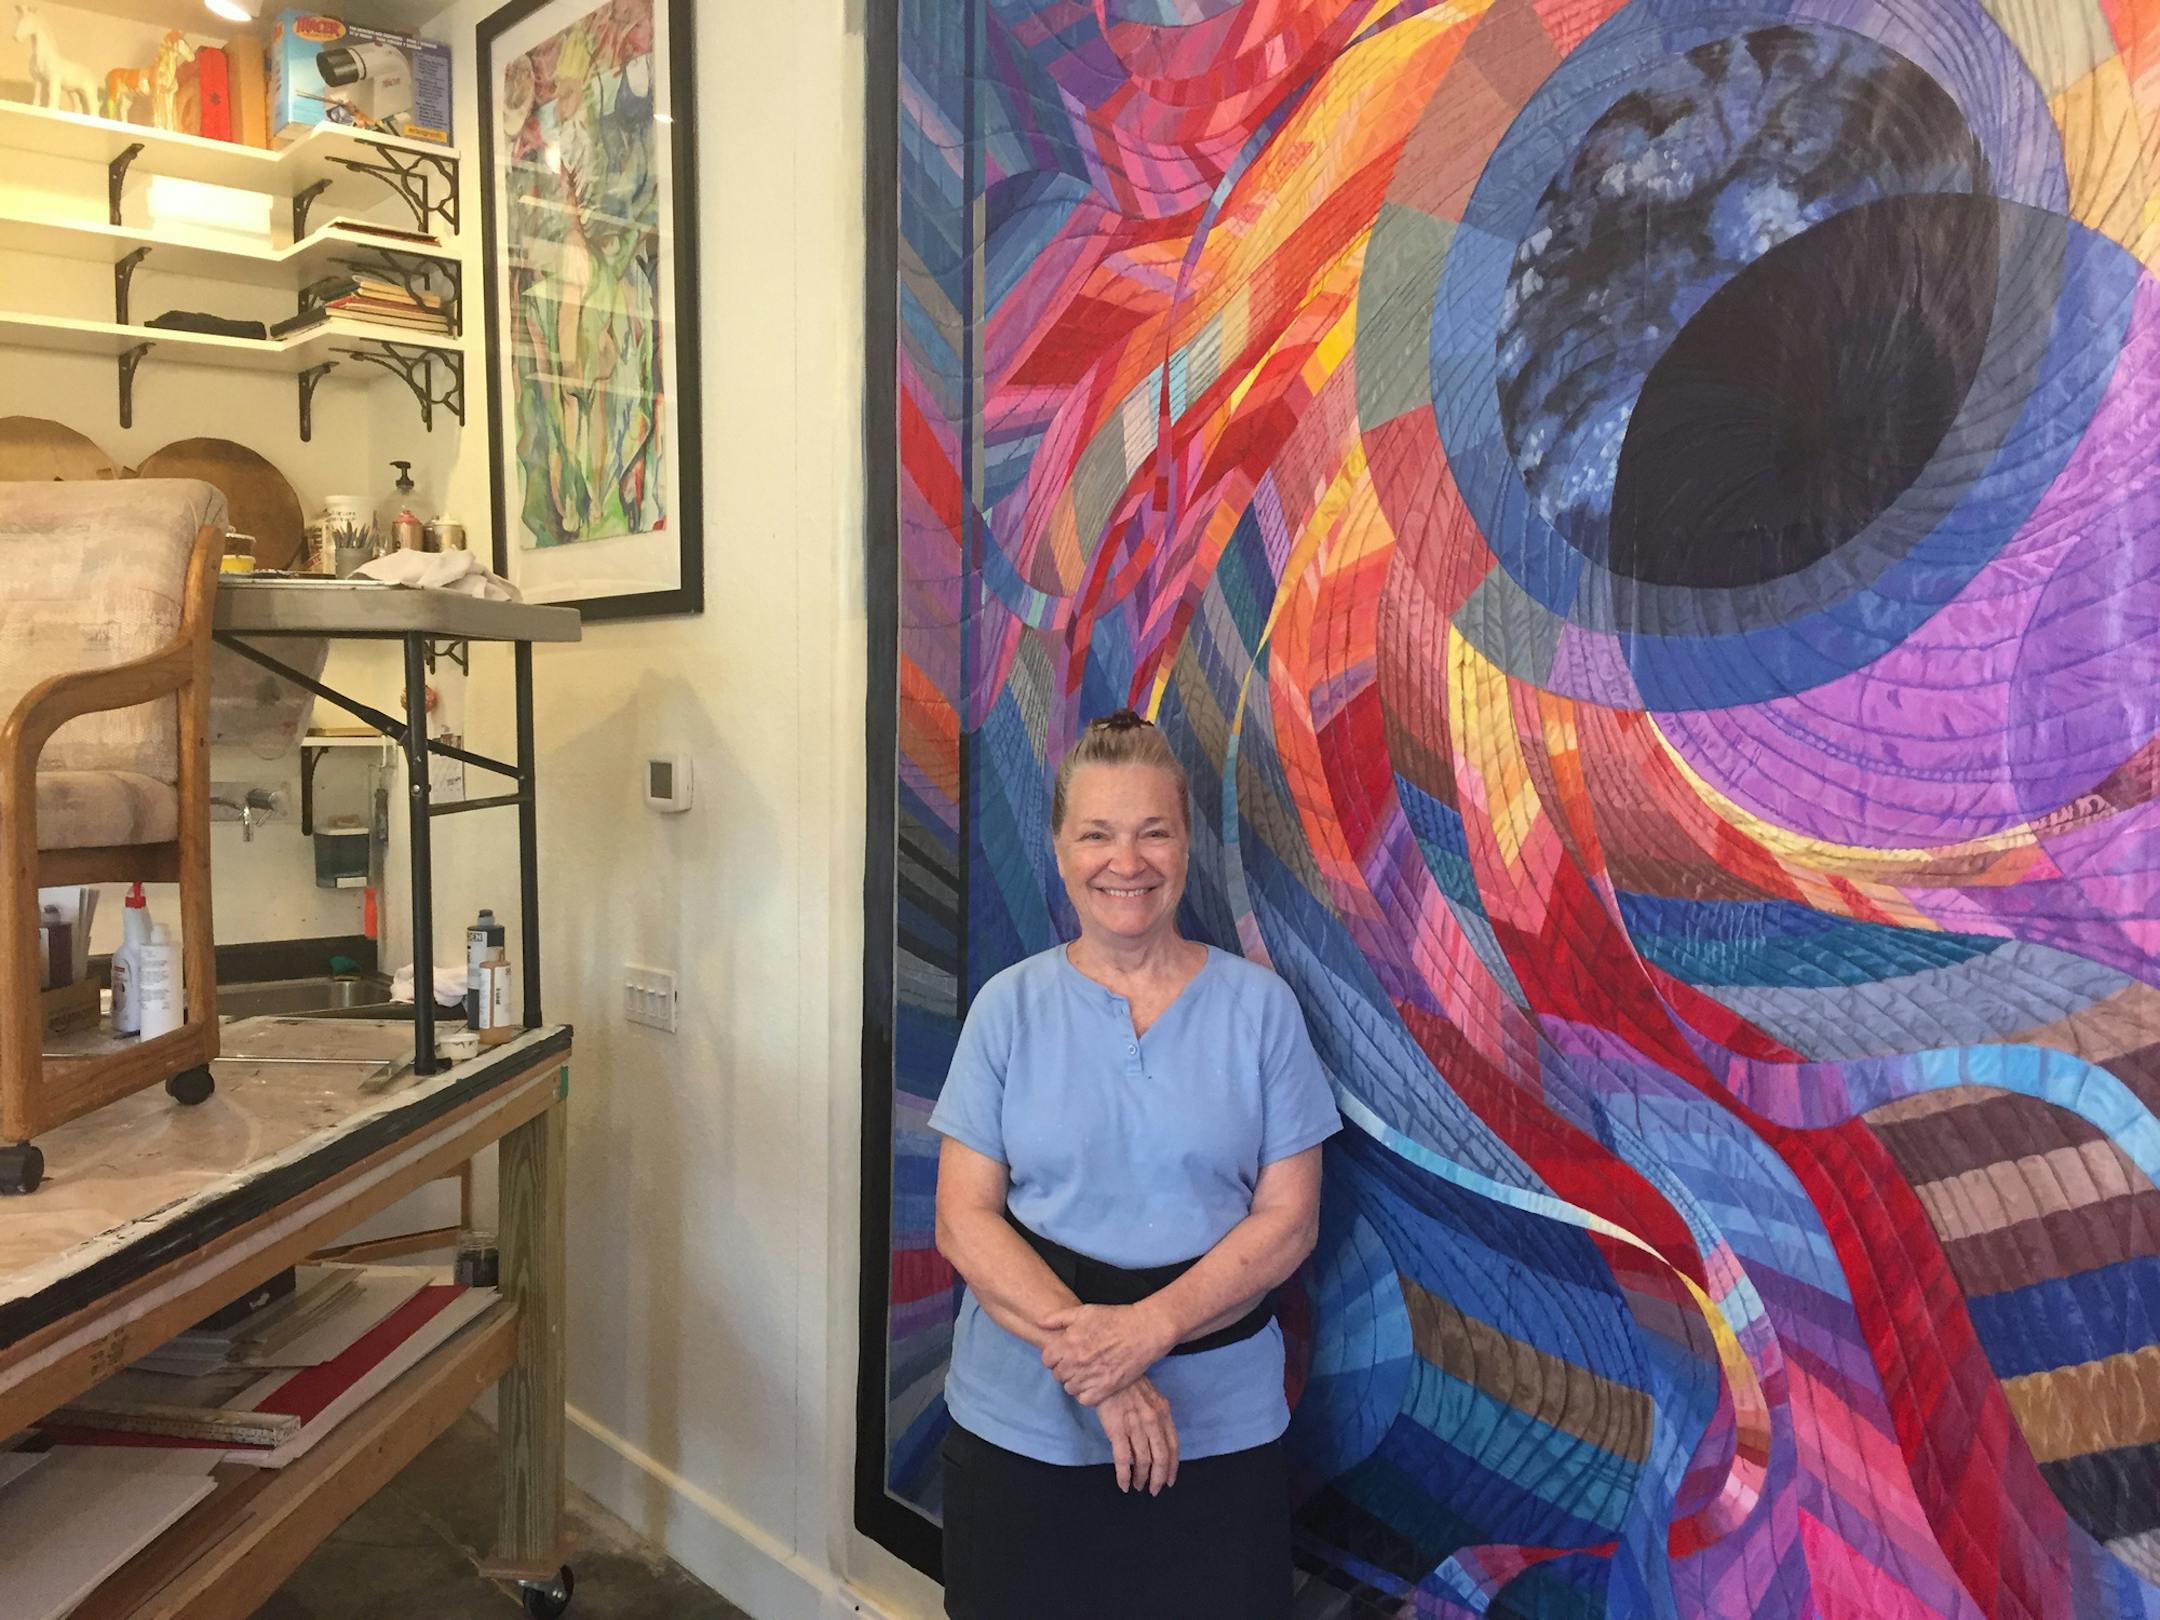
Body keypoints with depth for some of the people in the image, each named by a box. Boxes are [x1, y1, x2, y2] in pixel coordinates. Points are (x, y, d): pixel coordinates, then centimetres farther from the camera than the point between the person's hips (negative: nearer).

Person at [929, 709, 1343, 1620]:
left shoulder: (1259, 1006, -3)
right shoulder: (1009, 1006, -1)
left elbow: (1288, 1220, -5)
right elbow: (963, 1220, -5)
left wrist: (1146, 1329, -18)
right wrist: (1084, 1354, -17)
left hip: (1219, 1433, 0)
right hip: (1019, 1429, 1)